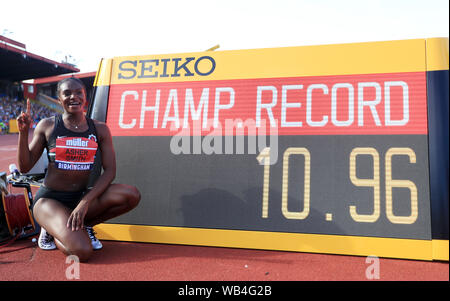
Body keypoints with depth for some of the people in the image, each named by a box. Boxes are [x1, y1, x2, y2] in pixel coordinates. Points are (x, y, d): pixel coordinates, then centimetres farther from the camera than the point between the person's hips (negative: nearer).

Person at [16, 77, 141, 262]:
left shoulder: (100, 129, 1)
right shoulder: (47, 126, -1)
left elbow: (109, 171, -5)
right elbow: (25, 167, 1)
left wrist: (85, 202, -18)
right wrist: (23, 133, -13)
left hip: (81, 197, 3)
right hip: (50, 199, -3)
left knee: (132, 195, -24)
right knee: (82, 251, -27)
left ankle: (85, 225, 0)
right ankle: (51, 230, 7)